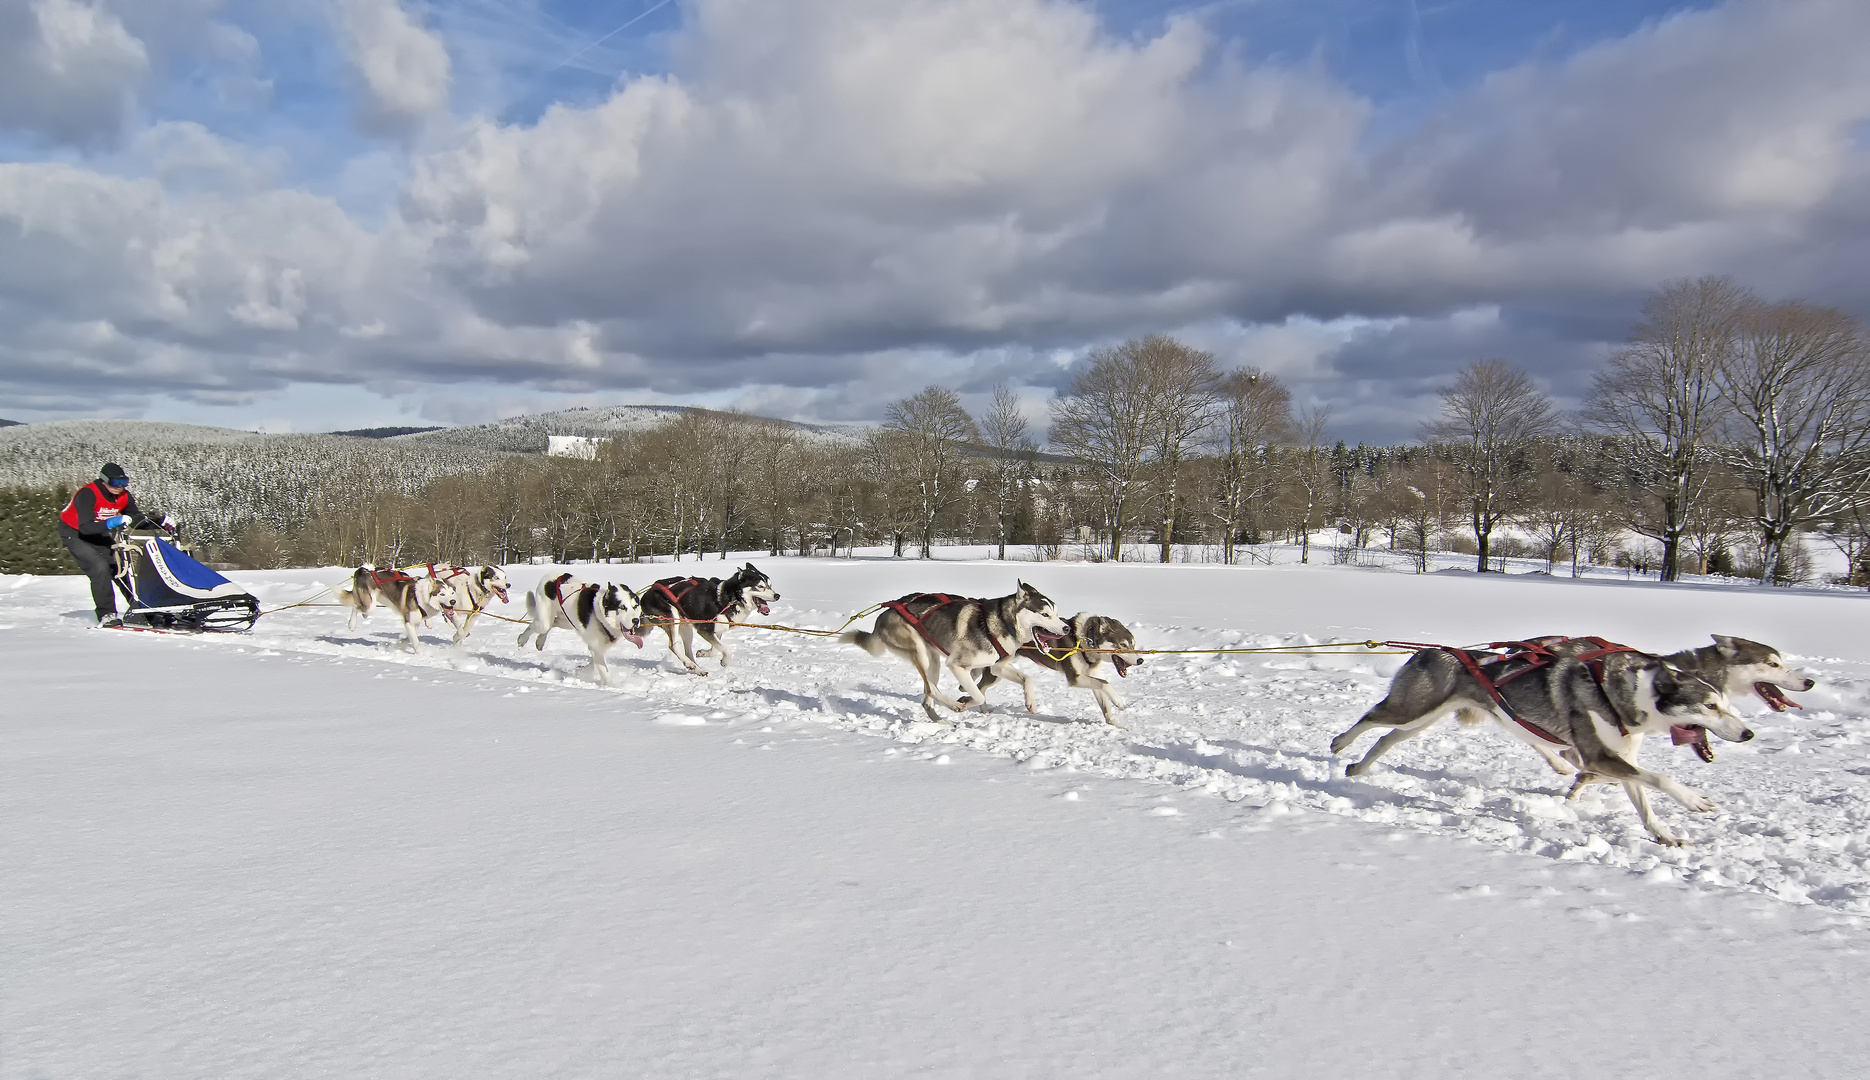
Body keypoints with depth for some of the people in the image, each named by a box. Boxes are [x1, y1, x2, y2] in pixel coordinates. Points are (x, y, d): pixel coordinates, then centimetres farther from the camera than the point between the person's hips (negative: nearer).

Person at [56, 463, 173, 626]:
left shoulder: (124, 496, -10)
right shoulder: (88, 494, -29)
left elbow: (137, 519, -1)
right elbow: (85, 528, -37)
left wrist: (161, 521, -17)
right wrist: (112, 523, -50)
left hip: (99, 535, 7)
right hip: (75, 534, -7)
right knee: (99, 568, -23)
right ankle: (106, 615, -18)